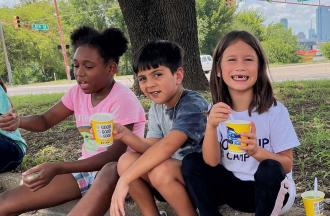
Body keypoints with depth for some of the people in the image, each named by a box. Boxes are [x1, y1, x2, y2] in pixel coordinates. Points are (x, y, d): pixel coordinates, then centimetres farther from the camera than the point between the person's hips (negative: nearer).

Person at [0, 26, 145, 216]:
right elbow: (45, 121, 7)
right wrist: (19, 121, -17)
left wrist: (58, 168, -34)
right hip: (87, 168, 5)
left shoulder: (123, 99, -18)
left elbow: (115, 154, -25)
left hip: (119, 171, -5)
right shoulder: (78, 92, 1)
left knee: (110, 171, -44)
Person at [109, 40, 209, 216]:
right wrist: (124, 135, -20)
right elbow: (152, 148, -1)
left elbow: (167, 146, -33)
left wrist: (124, 180, -35)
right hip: (175, 170, 7)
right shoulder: (156, 109, 4)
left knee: (161, 171, -34)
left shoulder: (193, 104, -22)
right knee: (126, 161, -11)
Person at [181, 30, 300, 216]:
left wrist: (257, 151, -31)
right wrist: (211, 126, -30)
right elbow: (211, 162, -12)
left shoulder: (275, 111, -15)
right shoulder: (218, 111, -6)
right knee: (191, 163, -14)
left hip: (272, 190, -3)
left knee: (270, 170, -33)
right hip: (233, 187, 3)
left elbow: (287, 165, -12)